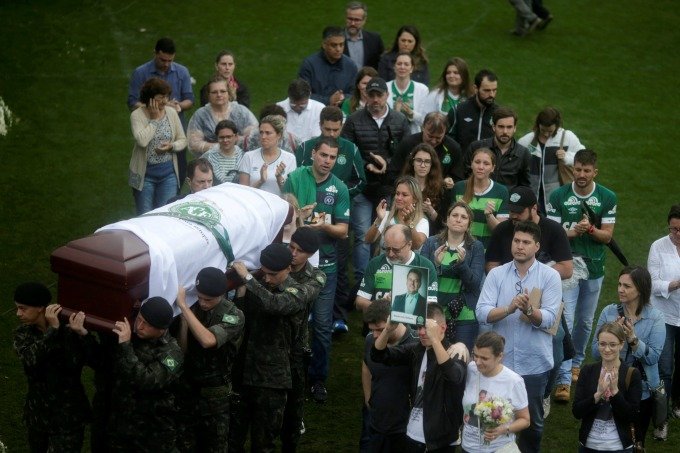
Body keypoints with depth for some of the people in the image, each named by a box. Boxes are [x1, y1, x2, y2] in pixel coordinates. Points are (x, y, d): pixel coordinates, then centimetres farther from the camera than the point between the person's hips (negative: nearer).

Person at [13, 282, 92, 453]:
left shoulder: (67, 332, -16)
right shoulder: (22, 334, -5)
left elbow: (73, 366, -29)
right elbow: (31, 359, -26)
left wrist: (74, 332, -39)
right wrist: (52, 329, -34)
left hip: (68, 415, -5)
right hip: (36, 412, 5)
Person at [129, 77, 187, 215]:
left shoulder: (171, 112, 1)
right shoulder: (137, 115, -9)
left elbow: (183, 140, 8)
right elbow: (142, 141, -26)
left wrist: (172, 146, -13)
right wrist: (154, 119, -16)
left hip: (168, 173, 3)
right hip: (145, 174, -3)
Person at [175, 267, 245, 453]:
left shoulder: (233, 315, -16)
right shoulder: (193, 309, -1)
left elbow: (208, 341, -33)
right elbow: (181, 351, -2)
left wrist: (183, 306, -30)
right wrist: (183, 318, -16)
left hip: (216, 395, -4)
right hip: (187, 389, 4)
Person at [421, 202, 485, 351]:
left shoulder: (476, 247, 2)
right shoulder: (431, 243, 4)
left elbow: (475, 284, -6)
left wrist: (462, 263, -21)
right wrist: (436, 264, -17)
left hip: (464, 315, -1)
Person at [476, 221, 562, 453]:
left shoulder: (550, 276, -4)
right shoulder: (496, 274, 1)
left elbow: (549, 319, -13)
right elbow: (481, 312, -10)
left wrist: (529, 310, -33)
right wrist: (508, 309, -27)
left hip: (534, 363, -1)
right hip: (499, 360, 1)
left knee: (533, 420, 12)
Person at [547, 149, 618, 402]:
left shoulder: (608, 198, -1)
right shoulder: (559, 196, -5)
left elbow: (607, 236, -1)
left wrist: (590, 229, -21)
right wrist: (572, 232, -22)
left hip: (594, 267, 2)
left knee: (585, 322, 15)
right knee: (565, 322, -10)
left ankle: (576, 363, 39)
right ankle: (564, 381, -11)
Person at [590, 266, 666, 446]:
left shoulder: (655, 318, -11)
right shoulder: (608, 312, -7)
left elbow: (653, 357, -17)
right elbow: (595, 352, -7)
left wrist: (633, 339, -30)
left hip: (642, 390, -1)